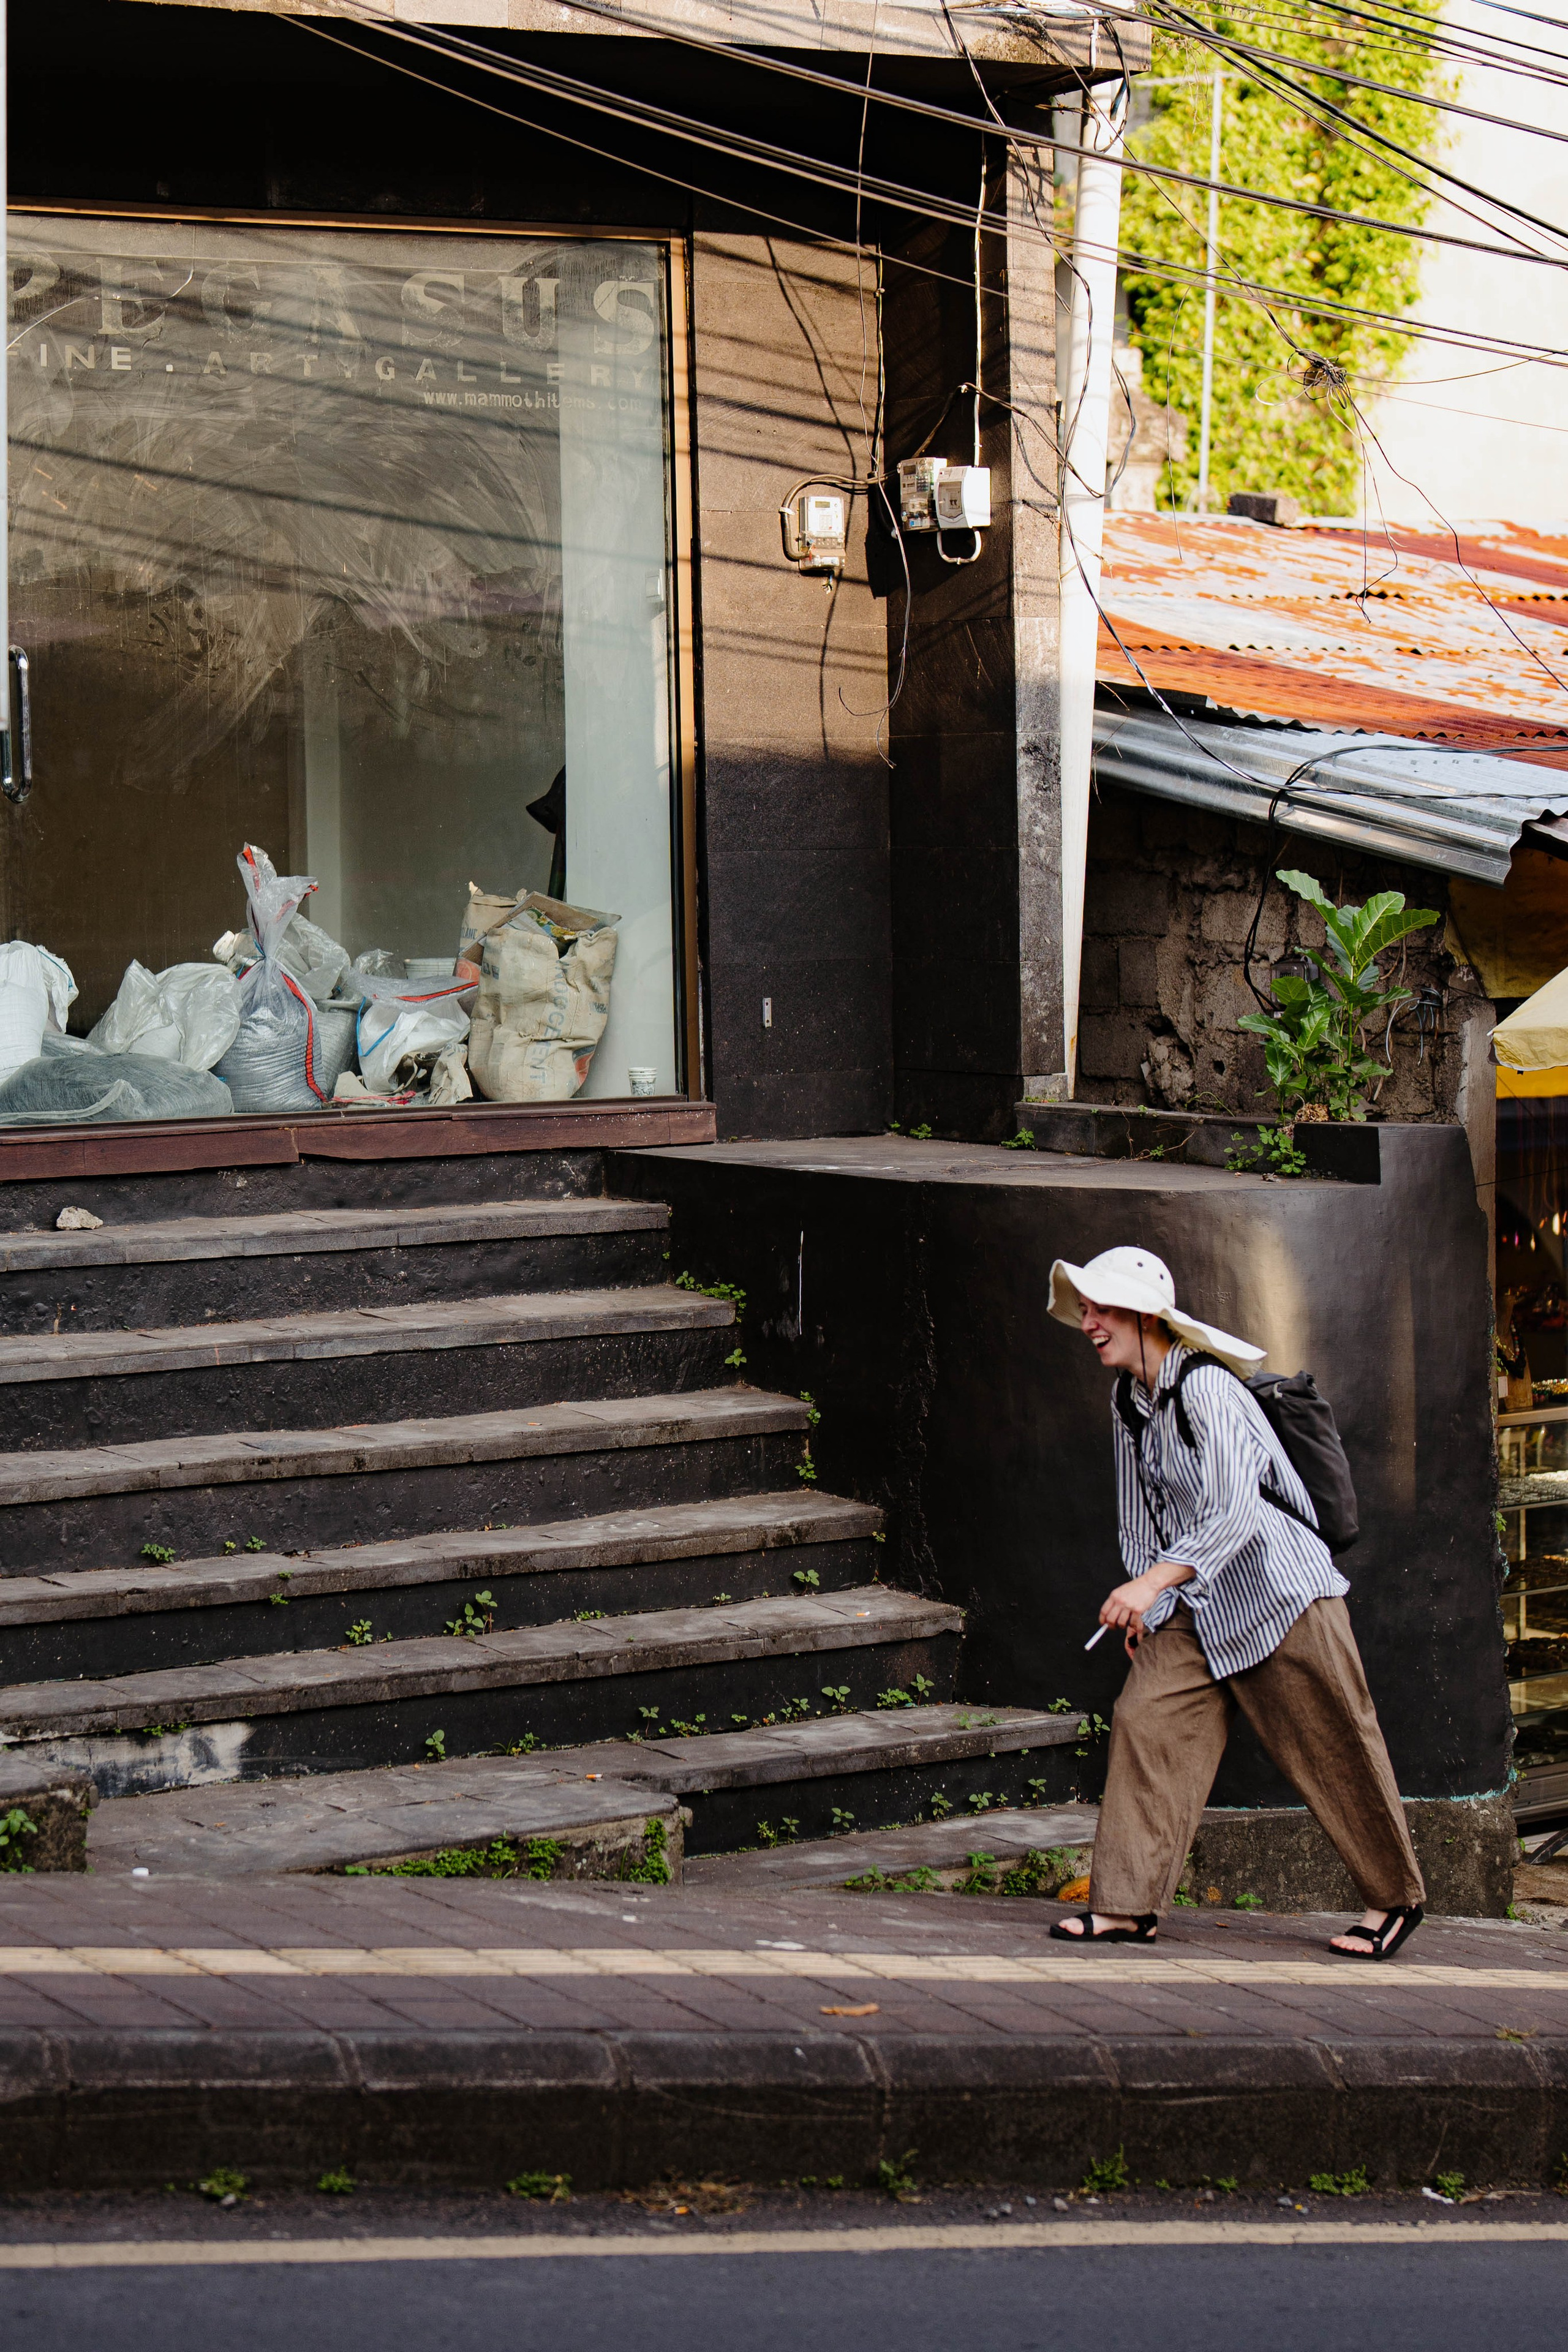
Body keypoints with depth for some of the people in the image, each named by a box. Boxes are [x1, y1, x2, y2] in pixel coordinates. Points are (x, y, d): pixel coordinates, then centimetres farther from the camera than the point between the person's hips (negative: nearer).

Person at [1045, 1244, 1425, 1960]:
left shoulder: (1205, 1389, -21)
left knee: (1335, 1753, 0)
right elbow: (1143, 1519, 17)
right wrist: (1144, 1608, 13)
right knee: (1145, 1720, -7)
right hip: (1199, 1606, 8)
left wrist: (1153, 1582, -39)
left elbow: (1236, 1511, -31)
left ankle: (1396, 1896, 17)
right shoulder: (1130, 1403, 6)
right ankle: (1127, 1905, -6)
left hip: (1280, 1589, -8)